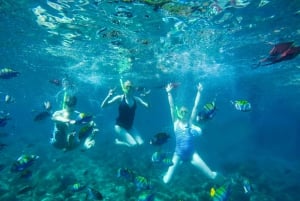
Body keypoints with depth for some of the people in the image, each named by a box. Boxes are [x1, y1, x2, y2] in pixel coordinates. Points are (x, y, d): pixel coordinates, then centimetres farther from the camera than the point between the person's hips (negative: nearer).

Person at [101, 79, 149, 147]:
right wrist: (109, 96, -29)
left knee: (141, 143, -9)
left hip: (130, 127, 5)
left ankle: (121, 140, 14)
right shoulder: (120, 98, -12)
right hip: (120, 126, -5)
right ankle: (118, 141, 12)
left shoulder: (136, 99, -2)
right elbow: (103, 106, -14)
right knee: (133, 144, -19)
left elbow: (147, 106, -5)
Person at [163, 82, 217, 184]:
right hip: (178, 154, -1)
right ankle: (167, 174, 29)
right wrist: (169, 93, -14)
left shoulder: (190, 122, 1)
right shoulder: (176, 122, -1)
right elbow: (172, 107, -8)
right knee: (166, 181, -8)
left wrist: (199, 92, -7)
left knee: (213, 176, -3)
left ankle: (212, 174, 35)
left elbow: (195, 106, -3)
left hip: (191, 153, 1)